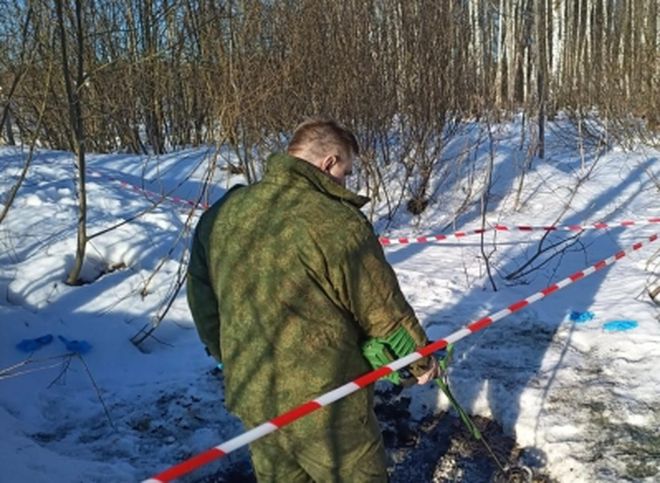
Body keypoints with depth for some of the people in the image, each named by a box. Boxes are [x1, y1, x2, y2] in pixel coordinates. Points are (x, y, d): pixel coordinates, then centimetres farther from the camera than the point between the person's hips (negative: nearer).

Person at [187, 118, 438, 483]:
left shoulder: (222, 212, 0)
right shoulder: (338, 222, -21)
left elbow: (201, 297, 9)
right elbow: (384, 310, -12)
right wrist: (421, 358, 7)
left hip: (250, 395, 6)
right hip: (325, 401, -6)